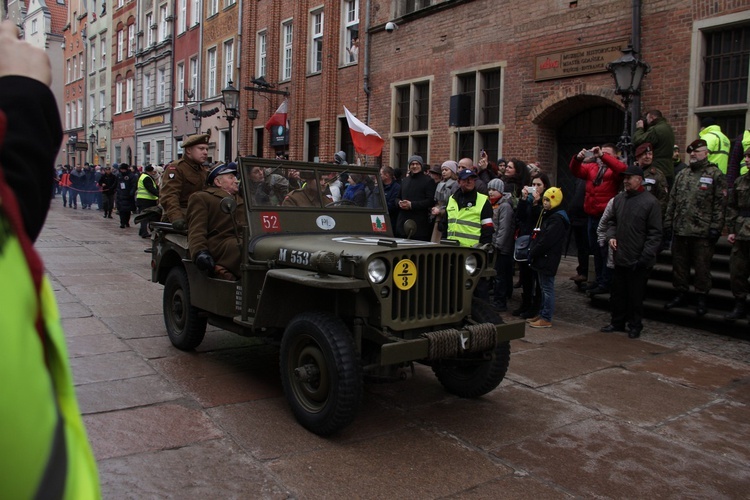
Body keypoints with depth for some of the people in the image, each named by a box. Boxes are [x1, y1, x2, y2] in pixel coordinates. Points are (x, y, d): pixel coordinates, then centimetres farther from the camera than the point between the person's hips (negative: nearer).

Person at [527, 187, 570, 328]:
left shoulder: (557, 219, -16)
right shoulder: (548, 215, 16)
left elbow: (546, 241, -22)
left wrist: (532, 253, -13)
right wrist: (533, 252, 8)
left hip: (548, 259, -10)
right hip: (542, 258, 10)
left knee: (547, 288, -4)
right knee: (544, 287, 15)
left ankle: (546, 319, 1)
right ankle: (542, 314, 24)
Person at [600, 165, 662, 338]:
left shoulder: (650, 202, -10)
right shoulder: (618, 199, 8)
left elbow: (655, 233, -11)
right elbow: (611, 221, 21)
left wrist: (646, 256, -16)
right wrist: (611, 236, 1)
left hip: (638, 261, -6)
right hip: (620, 257, 6)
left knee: (636, 295, 6)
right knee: (617, 293, 15)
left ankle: (635, 326, 21)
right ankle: (617, 322, 29)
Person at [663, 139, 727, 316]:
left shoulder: (715, 175, -3)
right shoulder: (682, 175, 15)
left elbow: (720, 204, -7)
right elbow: (672, 200, 15)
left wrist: (716, 227, -12)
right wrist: (668, 222, 9)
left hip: (702, 231, -5)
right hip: (679, 229, 6)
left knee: (702, 266, 2)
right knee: (679, 264, 12)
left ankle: (702, 299, 13)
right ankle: (681, 294, 25)